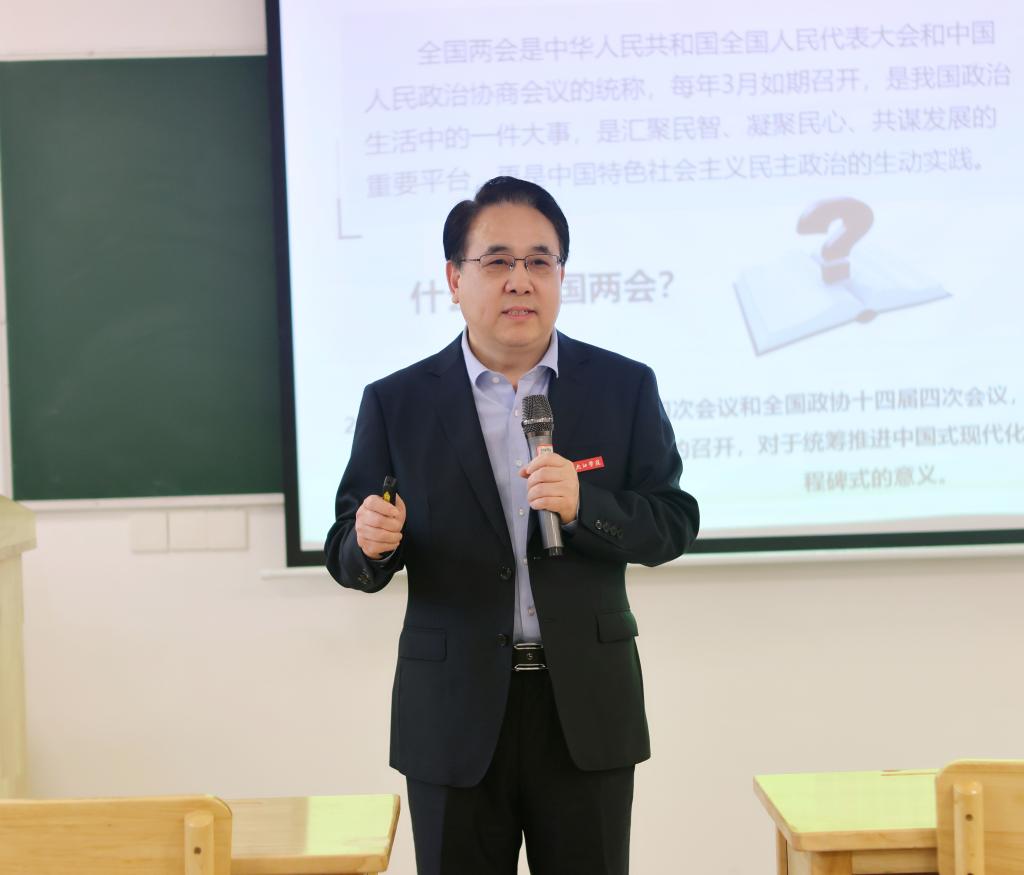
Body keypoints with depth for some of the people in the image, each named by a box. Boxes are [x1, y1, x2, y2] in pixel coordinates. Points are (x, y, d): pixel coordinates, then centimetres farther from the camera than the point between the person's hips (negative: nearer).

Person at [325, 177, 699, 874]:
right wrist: (370, 543, -21)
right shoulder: (396, 403, 0)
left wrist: (584, 505, -20)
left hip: (587, 709, 0)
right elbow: (348, 555, 3)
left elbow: (675, 523, -2)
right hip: (454, 717, 0)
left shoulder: (624, 387, 1)